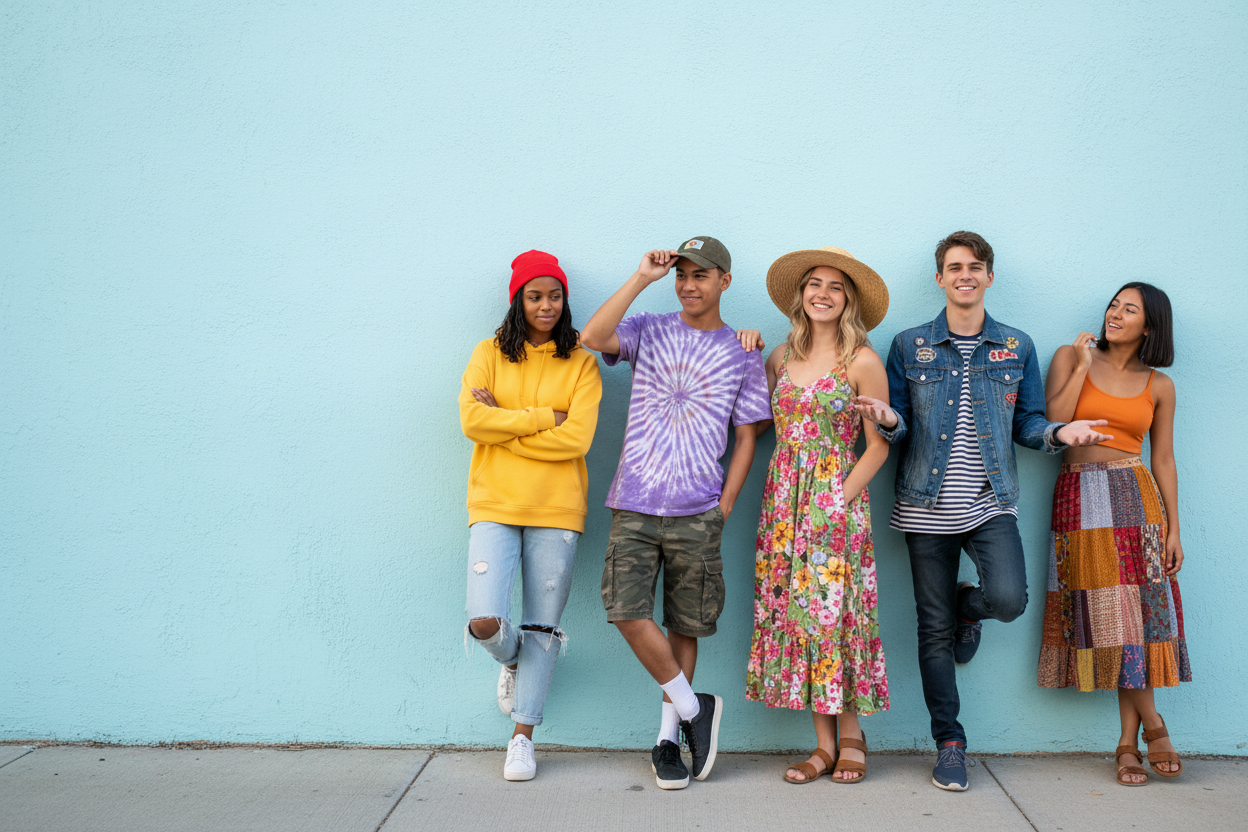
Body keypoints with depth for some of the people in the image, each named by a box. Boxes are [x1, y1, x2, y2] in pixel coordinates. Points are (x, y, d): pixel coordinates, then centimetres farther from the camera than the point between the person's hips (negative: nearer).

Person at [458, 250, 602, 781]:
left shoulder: (580, 362, 4)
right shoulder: (489, 354, 7)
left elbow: (576, 438, -8)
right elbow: (471, 421, -7)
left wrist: (504, 422, -6)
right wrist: (544, 417, -9)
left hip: (556, 510, 0)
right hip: (494, 504, 0)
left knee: (542, 626, 5)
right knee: (484, 622, -12)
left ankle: (522, 737, 20)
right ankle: (511, 660, 25)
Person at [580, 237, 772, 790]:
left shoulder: (741, 356, 7)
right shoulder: (648, 332, 7)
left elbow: (747, 439, 8)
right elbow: (593, 337, -14)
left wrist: (724, 507, 0)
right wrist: (642, 278, -12)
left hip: (697, 513, 0)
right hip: (634, 506, 0)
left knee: (685, 626, 6)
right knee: (628, 612, -11)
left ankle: (668, 737, 20)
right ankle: (693, 709, 9)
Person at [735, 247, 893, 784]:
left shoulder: (861, 361, -4)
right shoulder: (783, 355, 10)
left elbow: (879, 444, -3)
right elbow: (756, 424, 11)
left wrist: (841, 497, -11)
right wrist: (748, 357, 7)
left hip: (836, 502, -4)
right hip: (783, 502, 5)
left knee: (834, 611, -3)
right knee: (794, 611, 3)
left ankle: (851, 736, 14)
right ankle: (824, 744, 12)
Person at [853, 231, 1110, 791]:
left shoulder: (1017, 347, 9)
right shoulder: (909, 346, 6)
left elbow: (1027, 423, 12)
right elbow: (901, 428, 5)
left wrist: (1060, 433, -9)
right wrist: (889, 421, -18)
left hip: (991, 504, 1)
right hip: (927, 508, 0)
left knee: (1009, 599, -22)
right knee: (934, 630, 3)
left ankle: (967, 608, 17)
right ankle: (949, 743, 18)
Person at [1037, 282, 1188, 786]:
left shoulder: (1158, 385, 9)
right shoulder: (1071, 357, 6)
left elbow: (1163, 459, 10)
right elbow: (1053, 422, -7)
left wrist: (1173, 527, 4)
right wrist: (1083, 366, -7)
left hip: (1136, 498, 1)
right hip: (1081, 498, -1)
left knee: (1137, 611, -4)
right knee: (1105, 614, -4)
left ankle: (1128, 741, 4)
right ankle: (1152, 724, 11)